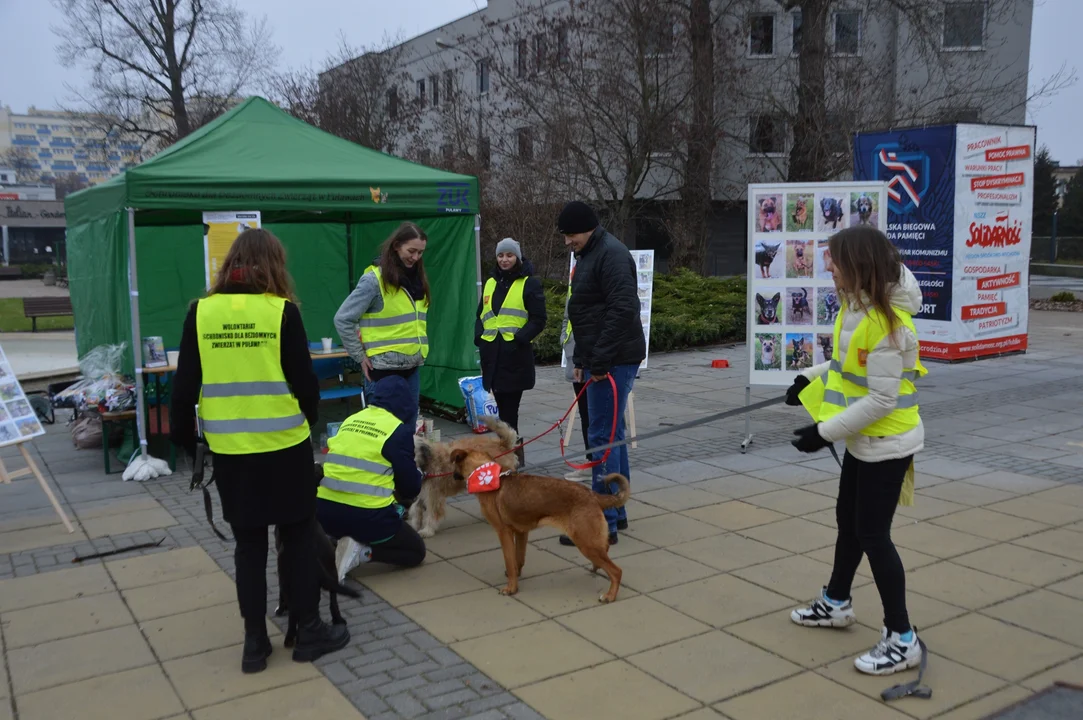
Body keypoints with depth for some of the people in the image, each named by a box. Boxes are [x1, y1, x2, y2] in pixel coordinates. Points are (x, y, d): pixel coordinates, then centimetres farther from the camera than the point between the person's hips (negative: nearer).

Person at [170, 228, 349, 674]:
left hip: (229, 449, 3)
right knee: (298, 537, 12)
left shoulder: (201, 312, -2)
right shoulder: (282, 311, -9)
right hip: (284, 445, -2)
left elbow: (185, 386, 2)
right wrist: (310, 418, 14)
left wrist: (183, 438, 15)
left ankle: (255, 642, 20)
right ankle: (309, 631, 20)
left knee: (248, 543, 13)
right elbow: (303, 379, -6)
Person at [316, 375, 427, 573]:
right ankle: (362, 551, -8)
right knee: (416, 551, 17)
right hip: (366, 517, -6)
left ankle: (334, 544, 7)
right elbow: (410, 487, -1)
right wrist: (417, 475, 22)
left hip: (325, 511, 6)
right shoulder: (399, 431, -6)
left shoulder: (350, 420, 10)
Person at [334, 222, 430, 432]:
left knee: (409, 427, 13)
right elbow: (342, 319, -11)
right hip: (384, 368, -7)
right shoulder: (374, 279, -12)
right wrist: (360, 356, -8)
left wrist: (419, 352, 11)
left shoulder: (417, 278, 10)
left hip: (412, 367, 7)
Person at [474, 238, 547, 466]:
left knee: (509, 407, -8)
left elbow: (538, 320, -4)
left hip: (516, 354, -6)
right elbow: (481, 315, 23)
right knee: (502, 404, 8)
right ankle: (513, 449, 16)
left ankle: (511, 449, -2)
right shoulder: (490, 283, 18)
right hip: (492, 352, 6)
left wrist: (520, 338, -16)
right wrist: (479, 336, 6)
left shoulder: (530, 283, 0)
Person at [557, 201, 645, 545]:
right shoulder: (587, 255, 17)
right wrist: (582, 359, 19)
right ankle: (616, 511, 25)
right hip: (600, 360, 10)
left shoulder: (611, 254, -15)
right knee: (612, 433, 15)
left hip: (613, 361, -10)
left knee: (602, 436, -7)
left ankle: (604, 522, -1)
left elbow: (623, 309, -24)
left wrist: (600, 360, -23)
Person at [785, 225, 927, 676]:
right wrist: (812, 378, 8)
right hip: (864, 440, 10)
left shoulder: (885, 321, -28)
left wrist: (826, 432, -24)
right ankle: (836, 603, 41)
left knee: (872, 534, -2)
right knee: (848, 520, 21)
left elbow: (882, 399, -27)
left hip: (887, 443, -10)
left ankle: (902, 639, 11)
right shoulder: (856, 306, 2)